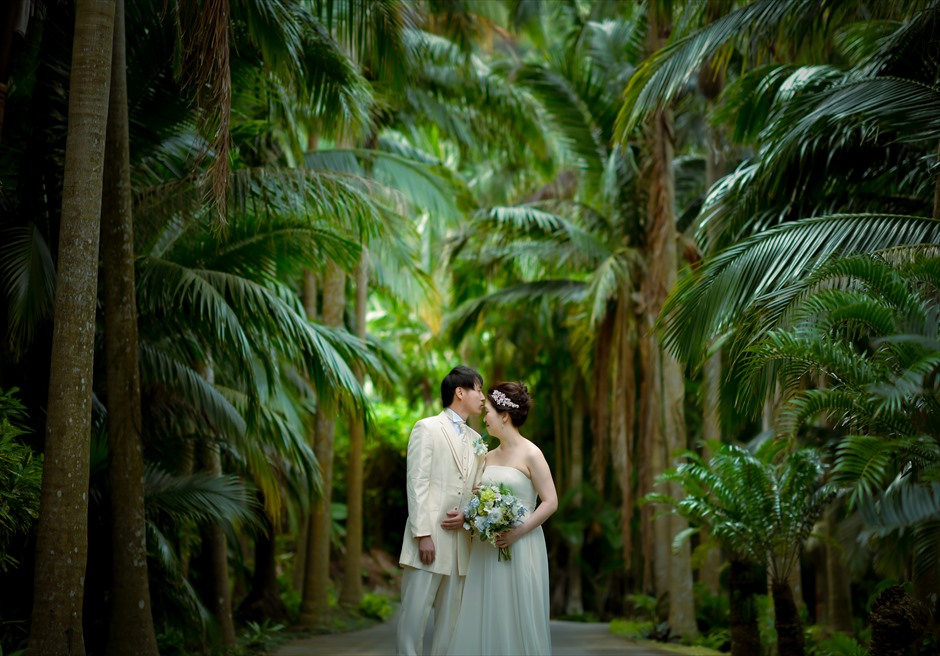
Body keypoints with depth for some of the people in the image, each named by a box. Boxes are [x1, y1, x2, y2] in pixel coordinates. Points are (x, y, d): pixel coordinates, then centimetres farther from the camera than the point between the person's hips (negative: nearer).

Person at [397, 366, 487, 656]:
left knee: (449, 618, 6)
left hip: (461, 542, 6)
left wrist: (467, 515, -3)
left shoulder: (476, 440, 19)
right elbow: (417, 484, -7)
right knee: (414, 615, -7)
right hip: (430, 539, -6)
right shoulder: (427, 428, 0)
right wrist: (422, 535, -15)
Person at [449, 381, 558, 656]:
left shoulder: (530, 454, -7)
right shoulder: (489, 457, 12)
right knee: (485, 616, 6)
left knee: (517, 617, -1)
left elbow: (551, 502, -11)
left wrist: (517, 532, -18)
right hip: (487, 547, 6)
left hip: (520, 547, -6)